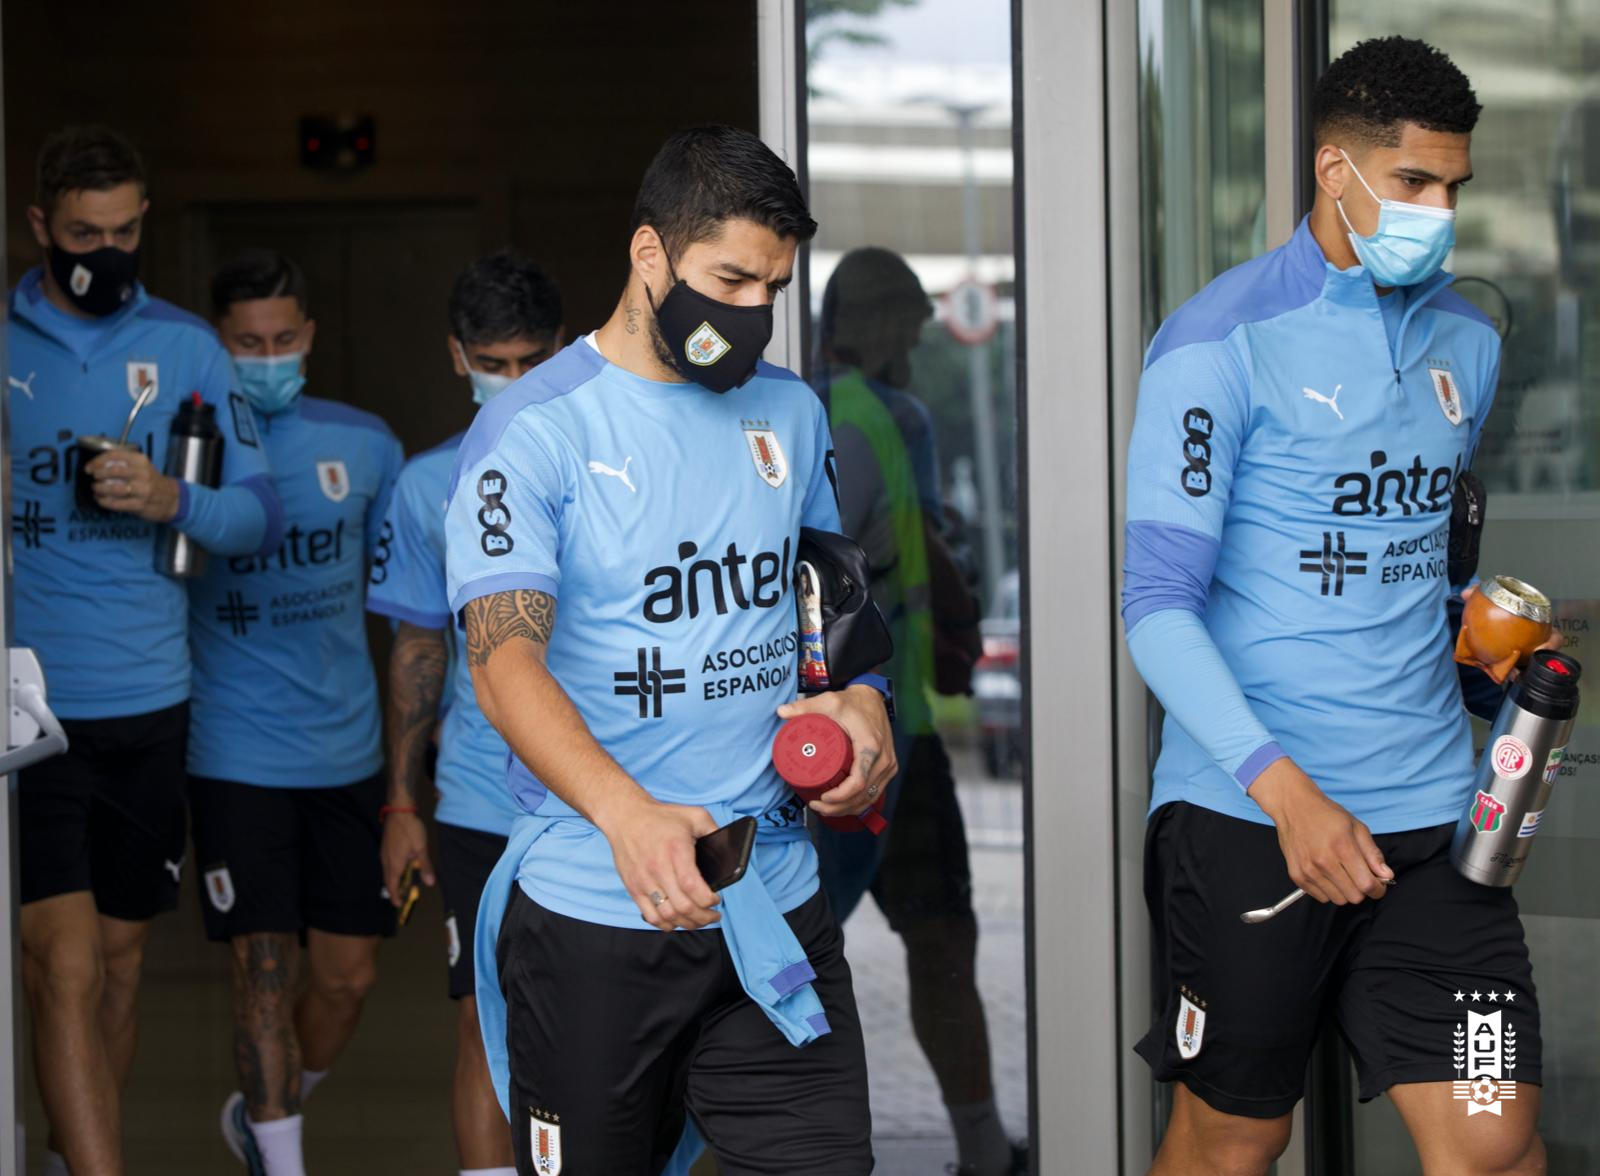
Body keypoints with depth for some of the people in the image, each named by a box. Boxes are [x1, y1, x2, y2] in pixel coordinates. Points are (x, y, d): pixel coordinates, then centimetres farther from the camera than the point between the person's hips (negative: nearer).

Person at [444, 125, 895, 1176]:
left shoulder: (791, 412, 11)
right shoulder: (534, 430, -9)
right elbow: (504, 659, -19)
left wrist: (862, 697, 1)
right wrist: (627, 812, -36)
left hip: (776, 901, 5)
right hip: (594, 920, -4)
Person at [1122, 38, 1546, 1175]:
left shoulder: (1467, 343, 12)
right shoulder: (1223, 343, -8)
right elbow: (1159, 601, -13)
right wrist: (1284, 787, -22)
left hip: (1430, 815, 5)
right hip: (1251, 814, -5)